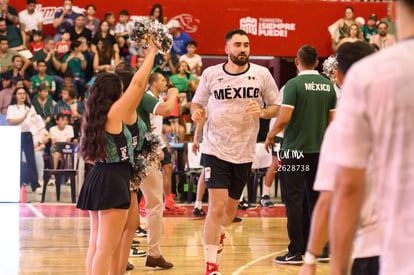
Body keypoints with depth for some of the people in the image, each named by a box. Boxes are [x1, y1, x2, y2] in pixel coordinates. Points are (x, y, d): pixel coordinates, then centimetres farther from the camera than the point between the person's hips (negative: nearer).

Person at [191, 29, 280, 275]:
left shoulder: (261, 74, 0)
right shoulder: (211, 74, -1)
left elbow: (276, 106, 6)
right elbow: (197, 103, 11)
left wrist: (261, 112, -15)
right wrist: (196, 113, -13)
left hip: (244, 151, 2)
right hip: (216, 149, -2)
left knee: (231, 206, 16)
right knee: (216, 206, -12)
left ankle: (220, 232, 51)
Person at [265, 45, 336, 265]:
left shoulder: (294, 84, -11)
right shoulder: (327, 86, 6)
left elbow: (284, 117, -17)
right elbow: (333, 120, 8)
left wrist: (270, 135, 0)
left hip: (295, 149, -5)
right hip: (319, 149, 5)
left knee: (294, 200, -1)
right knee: (315, 199, 12)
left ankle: (296, 252, -2)